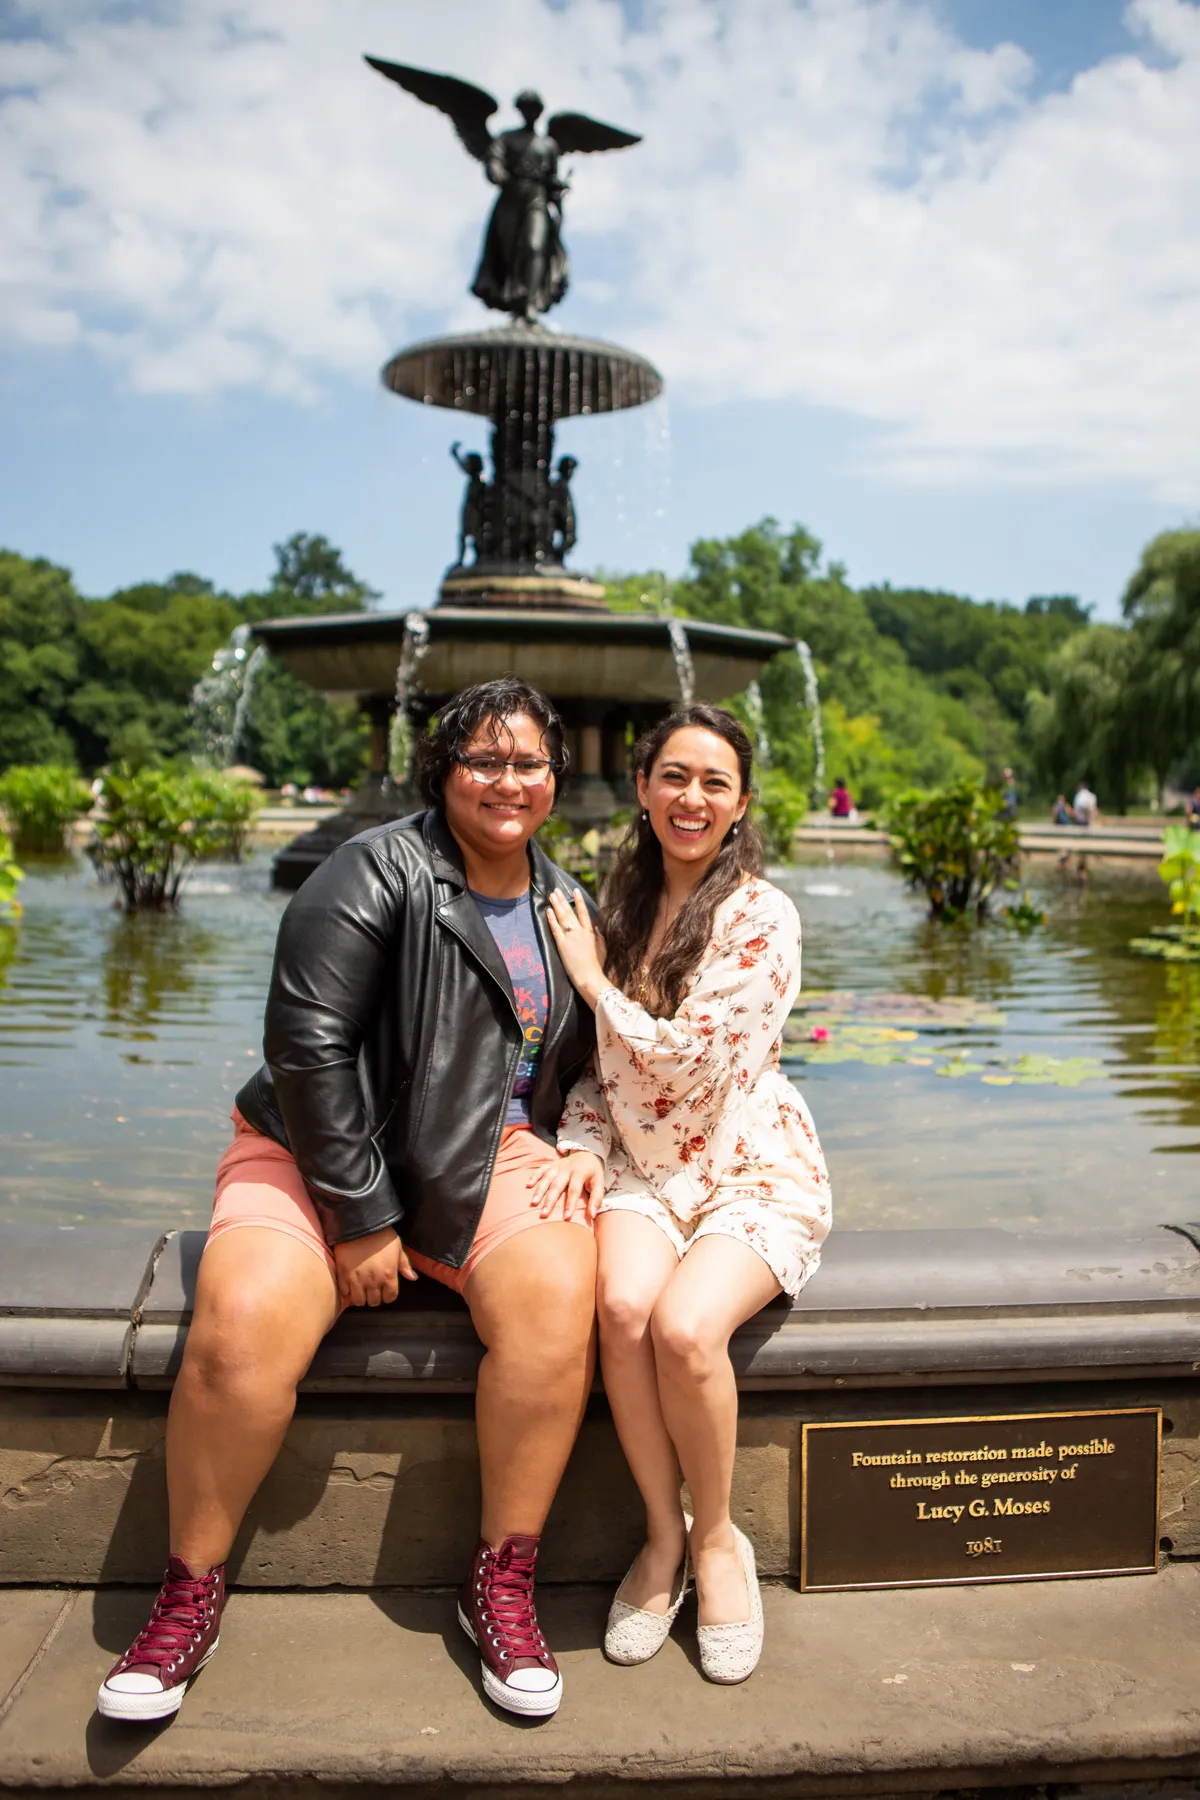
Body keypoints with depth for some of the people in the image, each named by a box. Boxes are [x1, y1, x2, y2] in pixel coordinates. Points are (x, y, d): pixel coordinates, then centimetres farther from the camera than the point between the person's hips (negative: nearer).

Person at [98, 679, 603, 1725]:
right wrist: (361, 1219, -17)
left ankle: (503, 1585, -8)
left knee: (560, 1299, -26)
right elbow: (306, 1040, -16)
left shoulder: (565, 903, 10)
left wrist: (585, 1149, -1)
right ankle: (191, 1595, -2)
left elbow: (591, 1058, 20)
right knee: (241, 1329, -28)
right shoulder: (378, 873, -10)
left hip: (488, 1157, 4)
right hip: (322, 1152, -3)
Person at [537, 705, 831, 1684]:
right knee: (622, 1307, -28)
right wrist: (579, 1145, -6)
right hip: (643, 1167, 4)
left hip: (753, 1170, -3)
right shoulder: (621, 902, 9)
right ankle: (664, 1532, -4)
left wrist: (594, 979, -8)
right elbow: (595, 1063, 13)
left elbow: (696, 1061, -17)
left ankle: (716, 1536, -1)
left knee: (685, 1326, -30)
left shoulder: (763, 916, -9)